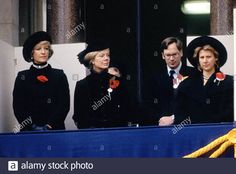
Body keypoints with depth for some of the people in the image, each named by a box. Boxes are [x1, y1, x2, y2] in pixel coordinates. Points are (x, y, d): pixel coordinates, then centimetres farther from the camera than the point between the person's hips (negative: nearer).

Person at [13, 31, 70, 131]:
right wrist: (32, 127, -11)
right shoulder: (22, 77, 8)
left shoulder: (59, 76, 7)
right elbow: (18, 106, 2)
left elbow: (64, 104, -1)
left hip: (54, 130, 0)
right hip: (29, 130, 0)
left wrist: (49, 126, -12)